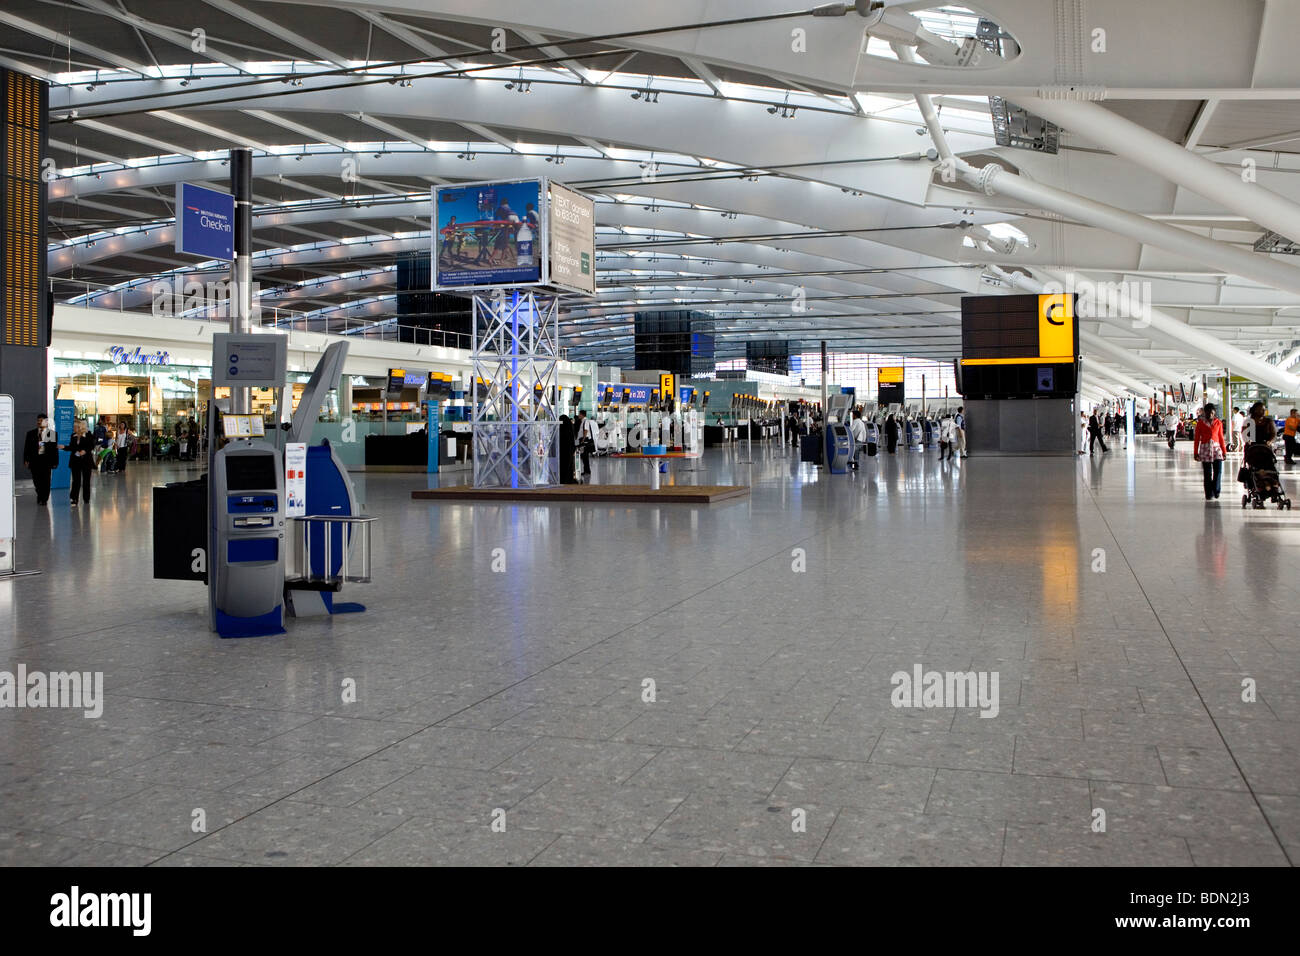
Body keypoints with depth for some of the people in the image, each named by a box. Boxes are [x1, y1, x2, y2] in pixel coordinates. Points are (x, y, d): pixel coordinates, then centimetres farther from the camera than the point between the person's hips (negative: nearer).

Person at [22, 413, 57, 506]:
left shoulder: (52, 433, 4)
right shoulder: (31, 433, 10)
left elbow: (55, 448, 2)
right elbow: (26, 448, 9)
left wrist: (55, 462, -3)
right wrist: (26, 460, 0)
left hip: (46, 459, -2)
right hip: (34, 459, 2)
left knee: (45, 481, -1)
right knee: (36, 481, 4)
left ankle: (44, 499, 11)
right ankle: (40, 496, 24)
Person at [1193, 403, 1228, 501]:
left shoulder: (1218, 423, 8)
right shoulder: (1200, 423, 3)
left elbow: (1221, 438, 12)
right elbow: (1196, 438, 4)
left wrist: (1224, 451, 10)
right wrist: (1196, 452, 2)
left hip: (1216, 447, 2)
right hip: (1205, 448, -1)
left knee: (1218, 471, -12)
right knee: (1207, 473, 0)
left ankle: (1215, 492, 4)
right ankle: (1209, 495, 6)